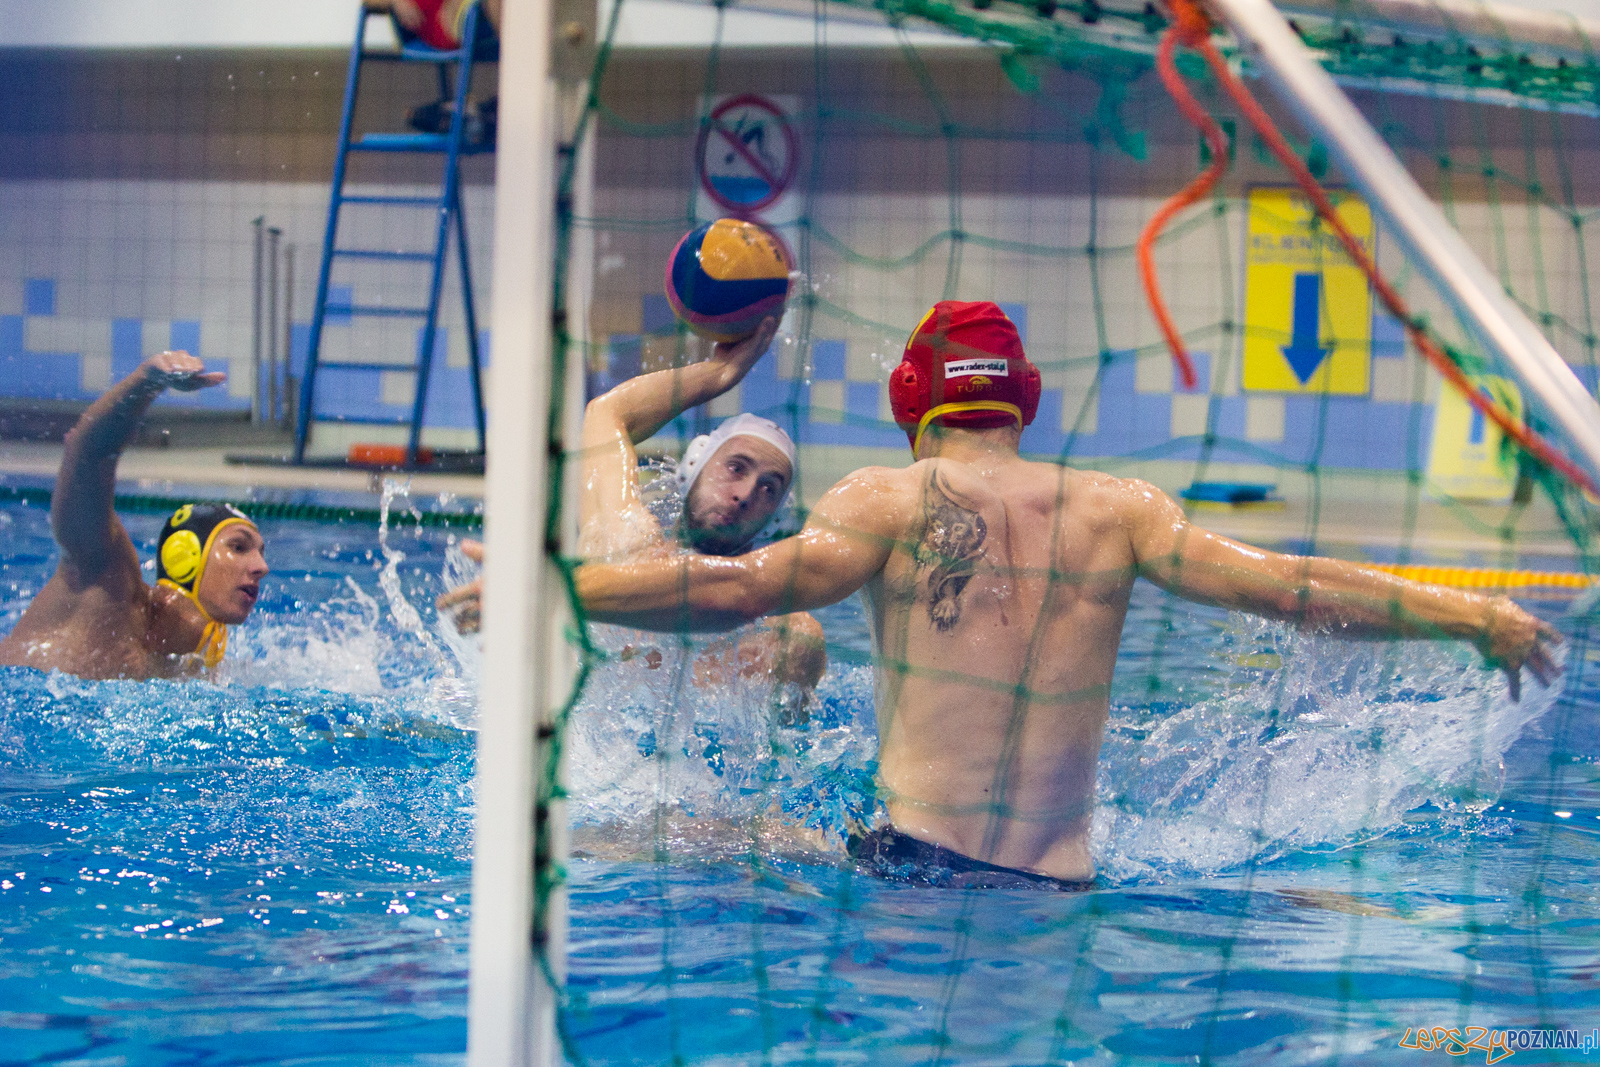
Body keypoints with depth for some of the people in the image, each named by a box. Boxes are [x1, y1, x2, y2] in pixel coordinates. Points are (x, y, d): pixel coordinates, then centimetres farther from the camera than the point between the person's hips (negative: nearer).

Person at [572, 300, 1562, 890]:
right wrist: (1475, 615, 14)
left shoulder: (894, 498, 3)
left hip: (914, 861, -3)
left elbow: (739, 588, -10)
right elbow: (1277, 585, 5)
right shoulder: (1116, 508, 11)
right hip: (1064, 885, 3)